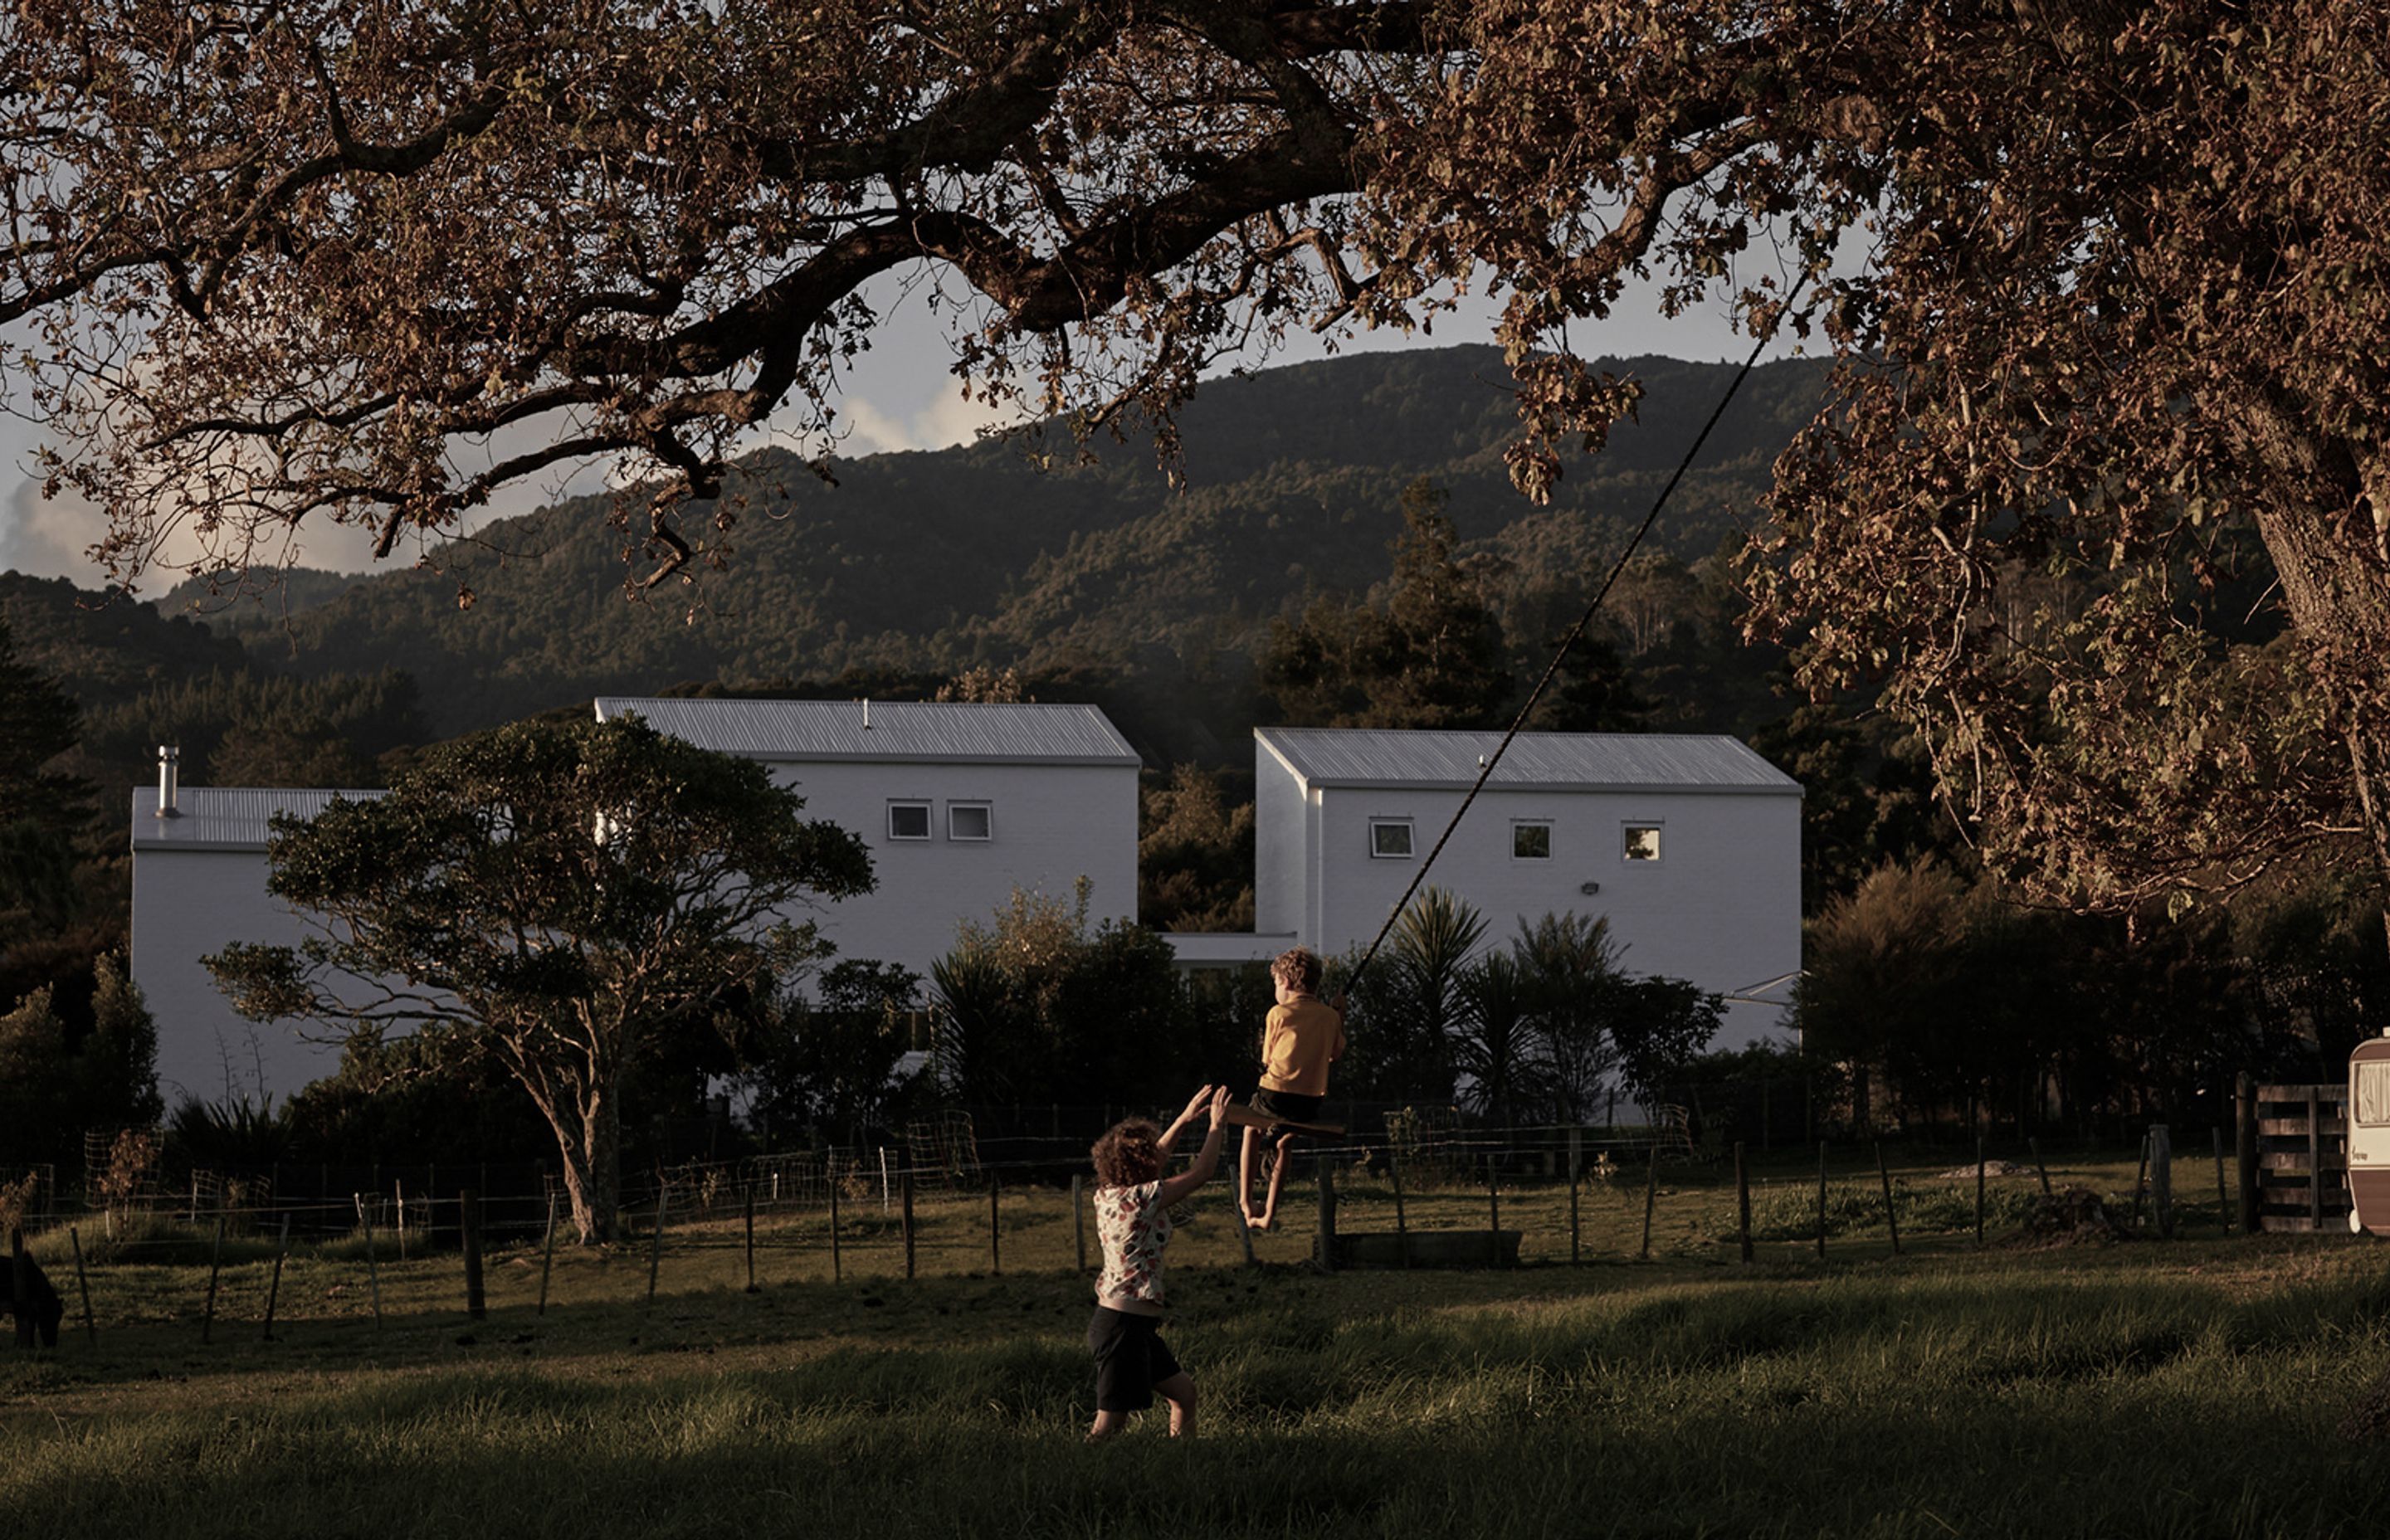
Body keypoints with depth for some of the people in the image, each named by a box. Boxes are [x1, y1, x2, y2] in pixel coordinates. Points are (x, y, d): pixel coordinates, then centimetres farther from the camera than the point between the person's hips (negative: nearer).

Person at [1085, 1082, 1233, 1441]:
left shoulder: (1107, 1194, 6)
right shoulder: (1142, 1199, -18)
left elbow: (1152, 1162, 26)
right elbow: (1202, 1172, -8)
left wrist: (1185, 1119, 28)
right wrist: (1216, 1125, 6)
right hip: (1126, 1326, -10)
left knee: (1183, 1391, 20)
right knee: (1110, 1425, -9)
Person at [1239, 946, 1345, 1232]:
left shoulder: (1279, 1014, -4)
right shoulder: (1330, 1016, 7)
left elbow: (1267, 1059, 4)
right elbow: (1336, 1054, 19)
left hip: (1276, 1095, -4)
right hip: (1312, 1101, 4)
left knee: (1251, 1131, 26)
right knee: (1284, 1142, 28)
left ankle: (1245, 1201, 22)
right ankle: (1269, 1213, 26)